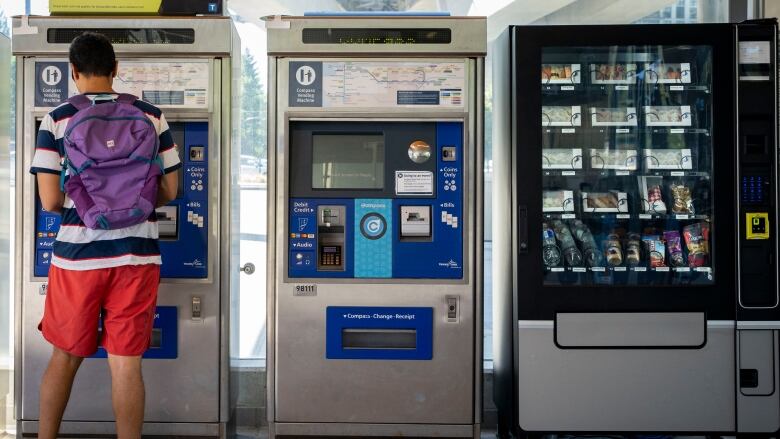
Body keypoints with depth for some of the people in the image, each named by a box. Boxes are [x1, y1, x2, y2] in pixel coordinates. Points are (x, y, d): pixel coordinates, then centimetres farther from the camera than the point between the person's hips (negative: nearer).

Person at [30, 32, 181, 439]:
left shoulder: (56, 120, -3)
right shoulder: (151, 116, 1)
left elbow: (50, 201, -6)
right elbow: (169, 191, 5)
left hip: (77, 256, 0)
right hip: (136, 255, 0)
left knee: (65, 356, 17)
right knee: (126, 364, 6)